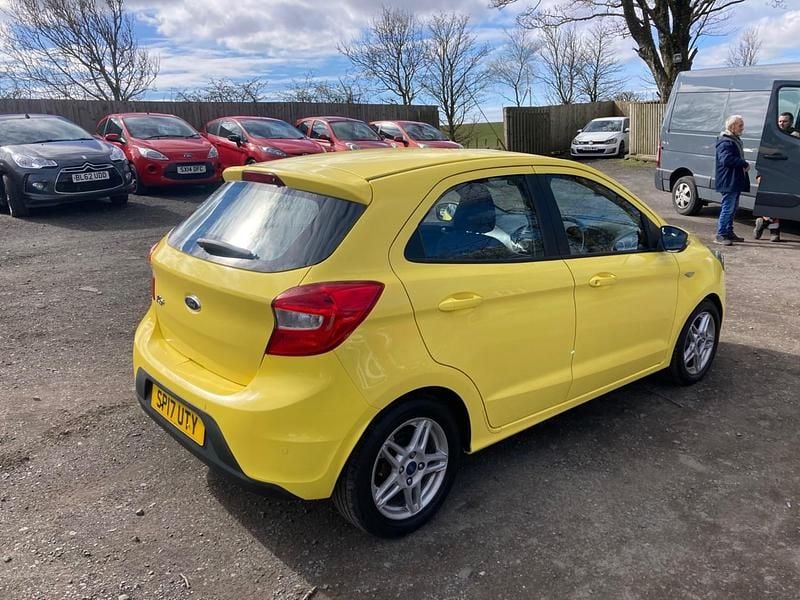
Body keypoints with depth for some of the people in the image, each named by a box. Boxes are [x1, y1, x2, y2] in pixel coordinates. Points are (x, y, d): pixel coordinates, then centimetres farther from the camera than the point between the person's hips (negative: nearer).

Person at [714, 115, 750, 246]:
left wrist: (743, 165, 10)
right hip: (728, 182, -11)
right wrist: (744, 164, -19)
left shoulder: (735, 140, 19)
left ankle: (729, 232, 24)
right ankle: (720, 235, -7)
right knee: (728, 208, -10)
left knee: (732, 208, 16)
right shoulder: (725, 142, -14)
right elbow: (726, 159, -27)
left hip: (736, 181, 11)